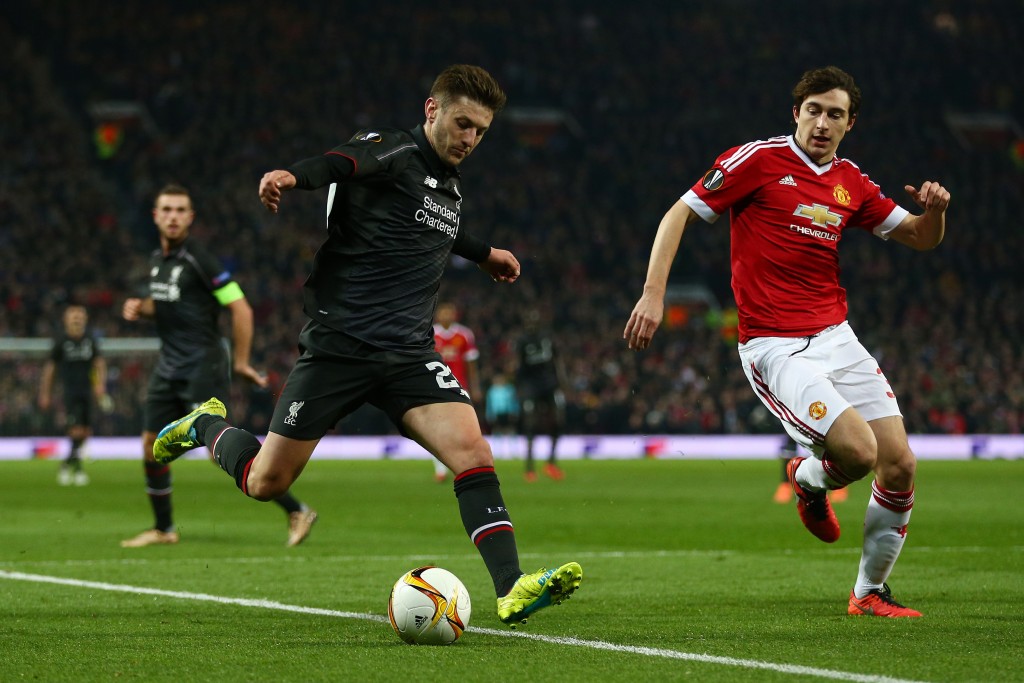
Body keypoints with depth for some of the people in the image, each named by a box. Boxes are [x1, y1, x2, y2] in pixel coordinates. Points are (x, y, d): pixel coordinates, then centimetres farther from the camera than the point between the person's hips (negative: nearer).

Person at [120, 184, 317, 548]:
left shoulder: (198, 259, -14)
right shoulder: (157, 258, 11)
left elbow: (242, 309, -15)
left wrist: (241, 363, -11)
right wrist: (140, 307, 7)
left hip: (203, 366, -8)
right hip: (169, 366, 8)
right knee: (151, 445, 8)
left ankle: (296, 511, -10)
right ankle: (163, 529, 22)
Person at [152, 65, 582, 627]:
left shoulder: (450, 185, 16)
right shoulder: (394, 151, -8)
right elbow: (343, 162, -33)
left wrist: (481, 253, 51)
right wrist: (293, 176, -54)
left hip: (409, 354, 6)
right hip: (338, 343, -6)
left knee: (472, 451, -19)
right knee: (265, 483, 2)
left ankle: (511, 590, -23)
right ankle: (207, 427, 34)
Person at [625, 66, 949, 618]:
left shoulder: (851, 183, 11)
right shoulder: (759, 159, -5)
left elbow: (920, 239, 19)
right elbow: (680, 214, -2)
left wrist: (934, 210, -5)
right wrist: (653, 293, -12)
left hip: (836, 338, 6)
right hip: (774, 346, -6)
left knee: (899, 465, -3)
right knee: (859, 452, -23)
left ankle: (869, 592, 16)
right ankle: (809, 480, 14)